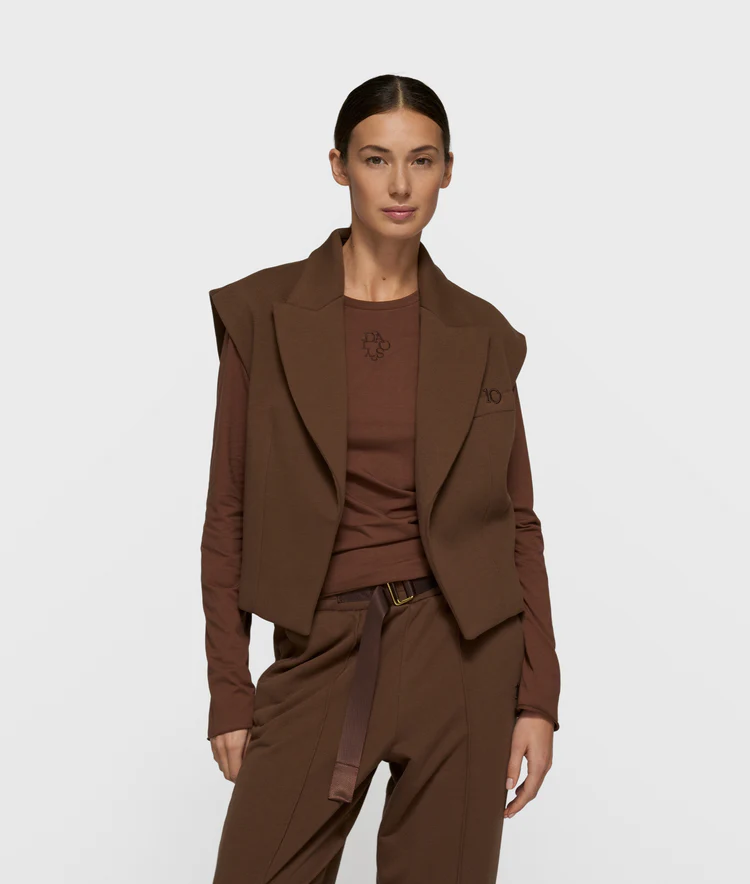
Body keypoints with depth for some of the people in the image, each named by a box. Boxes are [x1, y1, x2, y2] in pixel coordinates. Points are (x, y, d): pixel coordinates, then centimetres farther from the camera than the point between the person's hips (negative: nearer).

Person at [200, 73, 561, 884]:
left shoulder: (481, 334, 3)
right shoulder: (263, 312, 0)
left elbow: (516, 520, 5)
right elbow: (229, 511, 1)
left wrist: (538, 697, -1)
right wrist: (228, 690, -1)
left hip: (461, 648, 1)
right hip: (322, 655, 0)